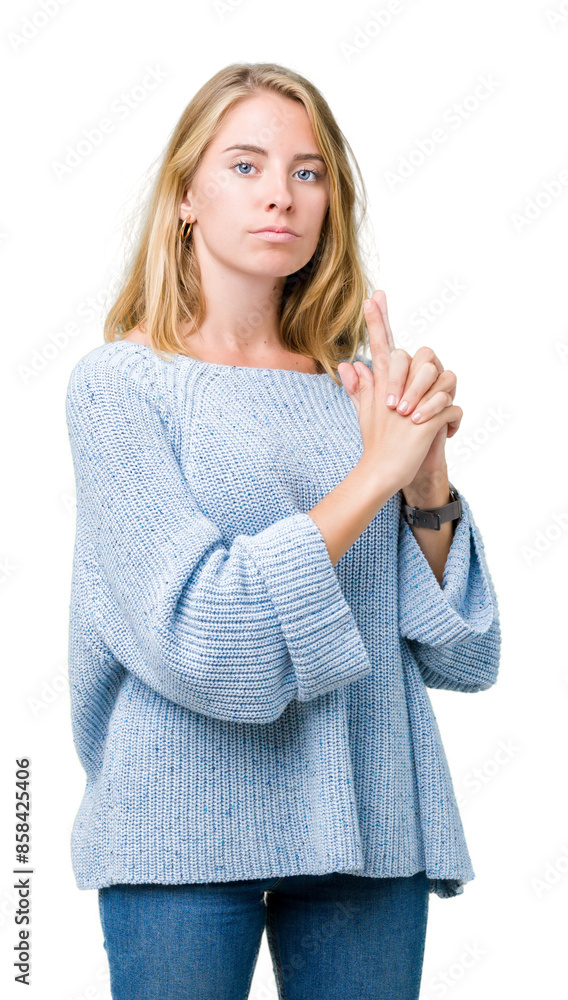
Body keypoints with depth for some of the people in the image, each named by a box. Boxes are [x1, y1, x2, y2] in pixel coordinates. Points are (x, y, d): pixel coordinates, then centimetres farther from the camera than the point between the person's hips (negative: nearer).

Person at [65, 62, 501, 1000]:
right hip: (187, 825, -3)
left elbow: (462, 656, 4)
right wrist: (377, 471, -16)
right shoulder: (119, 382, -5)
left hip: (372, 821, 4)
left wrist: (429, 480, -10)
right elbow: (206, 647, -17)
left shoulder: (356, 387, 6)